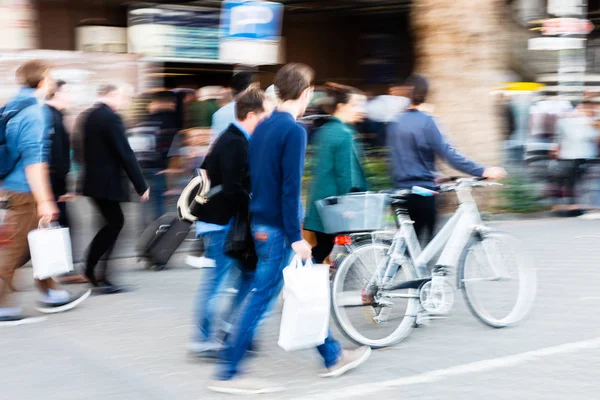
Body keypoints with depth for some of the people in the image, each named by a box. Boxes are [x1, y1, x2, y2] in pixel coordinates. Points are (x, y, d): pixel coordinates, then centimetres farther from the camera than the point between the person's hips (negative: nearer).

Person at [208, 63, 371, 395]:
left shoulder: (263, 127, 11)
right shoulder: (293, 130, -16)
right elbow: (291, 187, -20)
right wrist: (296, 237, -18)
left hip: (261, 222, 9)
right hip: (278, 229, -9)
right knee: (261, 301, -3)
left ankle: (332, 356, 28)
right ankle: (227, 374, 2)